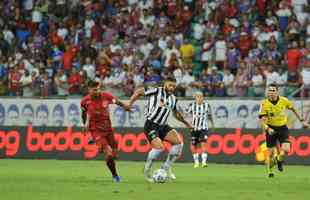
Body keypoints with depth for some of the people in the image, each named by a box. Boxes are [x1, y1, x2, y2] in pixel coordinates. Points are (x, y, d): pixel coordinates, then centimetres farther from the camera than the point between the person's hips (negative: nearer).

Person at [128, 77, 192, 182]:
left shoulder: (173, 99, 13)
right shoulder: (156, 91, -7)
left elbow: (176, 113, 30)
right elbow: (138, 92, -2)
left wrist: (186, 123, 32)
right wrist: (130, 103, -11)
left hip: (163, 126, 7)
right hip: (151, 125, -7)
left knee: (178, 143, -12)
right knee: (159, 147, -24)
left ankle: (166, 167, 2)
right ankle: (147, 169, 0)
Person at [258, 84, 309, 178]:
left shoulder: (284, 100, -8)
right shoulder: (264, 104, -14)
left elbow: (293, 109, 11)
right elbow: (262, 119, -16)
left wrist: (302, 120, 14)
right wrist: (268, 128, -34)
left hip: (282, 128, 1)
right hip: (271, 129, -1)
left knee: (286, 149, -17)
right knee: (271, 152, -1)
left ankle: (279, 159, 18)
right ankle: (270, 171, 25)